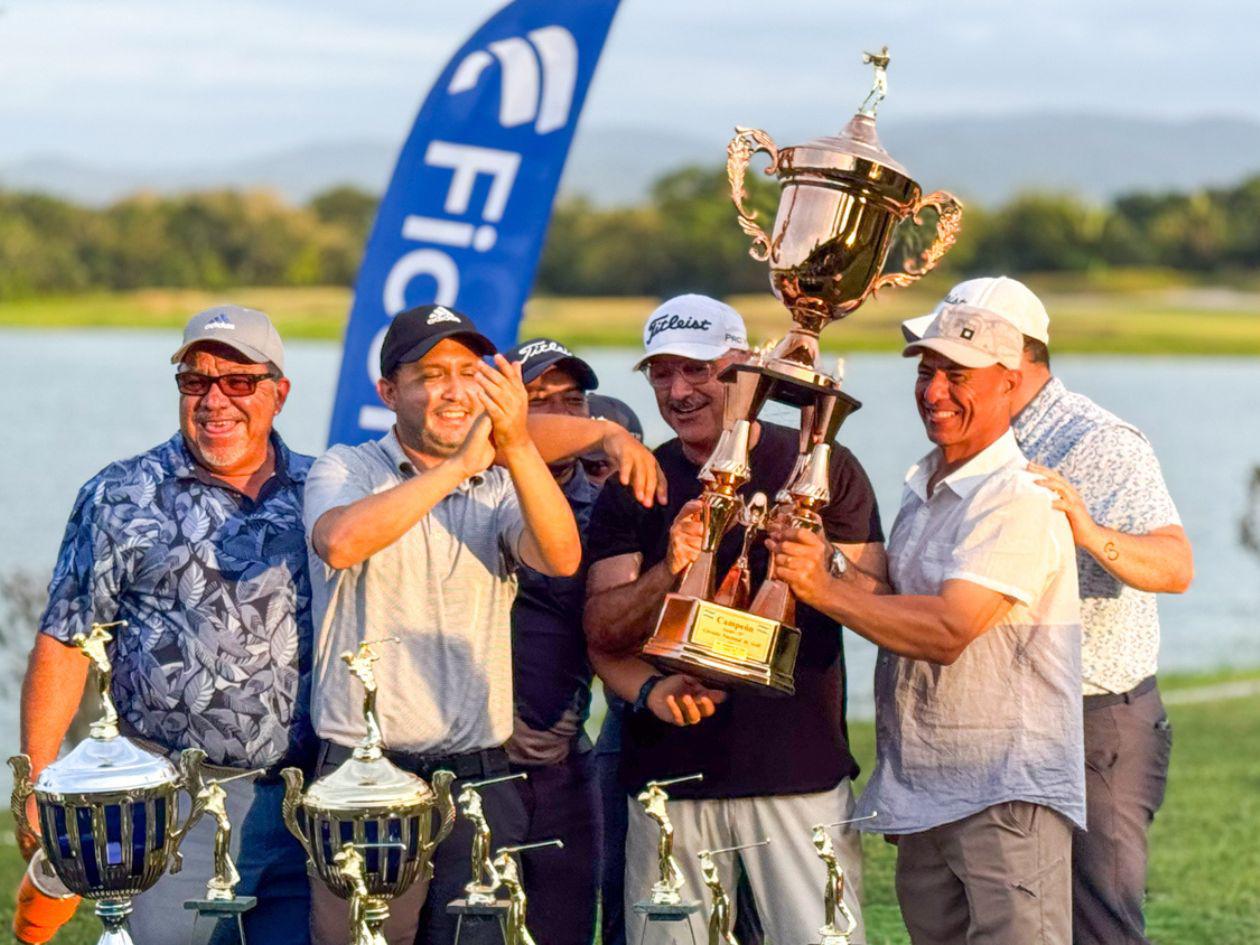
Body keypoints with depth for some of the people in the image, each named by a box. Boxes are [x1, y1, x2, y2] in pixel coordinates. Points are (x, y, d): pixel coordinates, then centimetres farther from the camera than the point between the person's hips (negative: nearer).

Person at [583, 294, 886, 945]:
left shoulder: (822, 469, 6)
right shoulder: (634, 489, 10)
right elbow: (602, 631, 2)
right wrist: (663, 612, -17)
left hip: (801, 773, -2)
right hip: (670, 778, 2)